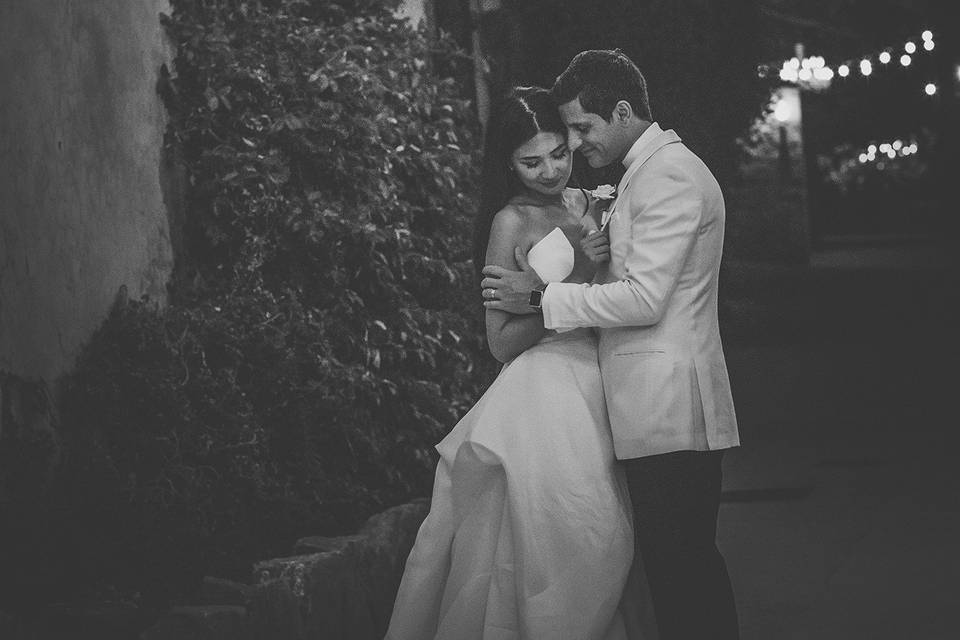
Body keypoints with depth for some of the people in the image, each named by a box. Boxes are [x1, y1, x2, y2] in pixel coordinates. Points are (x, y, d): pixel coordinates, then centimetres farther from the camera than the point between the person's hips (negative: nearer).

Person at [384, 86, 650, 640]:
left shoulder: (586, 203, 10)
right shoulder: (512, 222, -7)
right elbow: (502, 341, -10)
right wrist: (576, 280, -15)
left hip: (598, 387, 6)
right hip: (544, 395, -6)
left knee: (607, 540, 9)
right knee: (556, 538, -5)